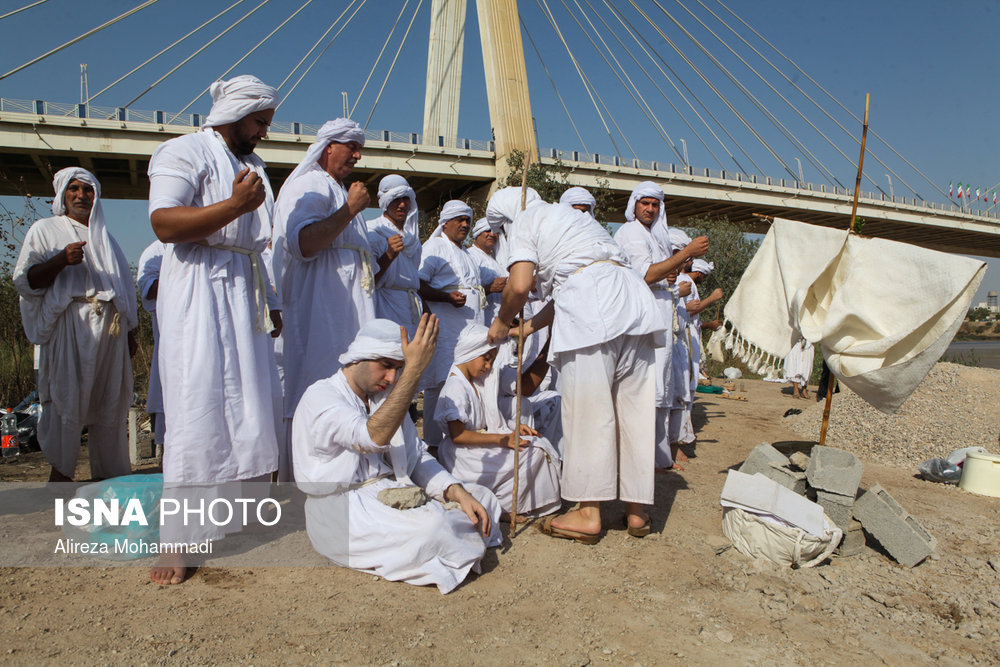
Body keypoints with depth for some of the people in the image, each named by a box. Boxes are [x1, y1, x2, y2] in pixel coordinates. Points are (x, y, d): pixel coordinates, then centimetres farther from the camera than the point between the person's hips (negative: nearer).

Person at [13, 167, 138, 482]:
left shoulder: (104, 238, 26)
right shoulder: (45, 230, 11)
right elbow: (24, 281, 1)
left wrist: (130, 333, 18)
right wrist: (61, 259, -15)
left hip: (110, 329, 4)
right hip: (70, 328, -4)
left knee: (110, 401, 1)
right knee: (67, 397, -11)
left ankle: (110, 471, 5)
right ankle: (60, 471, -6)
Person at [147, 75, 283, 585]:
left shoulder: (251, 164, 23)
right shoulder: (183, 152, -2)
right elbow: (164, 223, -17)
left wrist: (270, 302, 22)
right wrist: (236, 204, -22)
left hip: (244, 294, 8)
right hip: (198, 295, -8)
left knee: (249, 410, 6)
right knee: (197, 412, -10)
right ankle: (175, 541, -2)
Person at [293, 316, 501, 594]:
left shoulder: (386, 396, 14)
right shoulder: (320, 398, -12)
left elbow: (418, 458, 10)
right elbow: (375, 437, -30)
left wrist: (459, 494, -7)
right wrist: (414, 368, -31)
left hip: (393, 493, 8)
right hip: (343, 509, -8)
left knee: (482, 498, -1)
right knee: (432, 525, -31)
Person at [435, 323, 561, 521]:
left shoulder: (478, 381, 14)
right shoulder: (455, 388, -17)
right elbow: (458, 436, -23)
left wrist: (513, 427, 2)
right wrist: (502, 439, -22)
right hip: (465, 455, -9)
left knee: (539, 445, -3)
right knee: (532, 454, -17)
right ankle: (502, 507, -9)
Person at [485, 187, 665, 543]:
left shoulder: (527, 223, 9)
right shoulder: (576, 216, 33)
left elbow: (519, 286, -7)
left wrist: (503, 322, 11)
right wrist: (529, 326, 29)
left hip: (590, 312, -8)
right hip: (633, 299, 8)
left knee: (588, 412, -2)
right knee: (633, 409, 8)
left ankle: (588, 513, 4)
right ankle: (636, 510, 15)